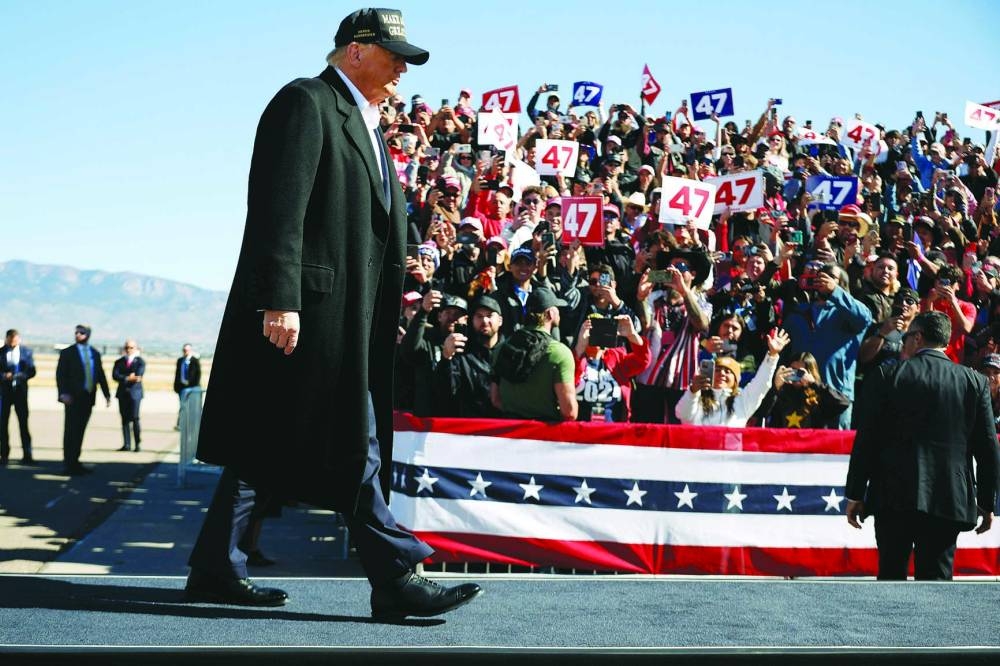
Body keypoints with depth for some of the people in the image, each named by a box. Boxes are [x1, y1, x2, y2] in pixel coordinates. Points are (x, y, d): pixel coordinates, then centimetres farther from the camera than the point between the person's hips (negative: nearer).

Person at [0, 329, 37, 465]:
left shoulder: (26, 352, 5)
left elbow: (32, 371, 2)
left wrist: (22, 375, -17)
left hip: (20, 390, 0)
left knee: (23, 423, 0)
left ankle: (27, 455, 2)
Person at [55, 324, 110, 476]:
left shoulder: (95, 354, 13)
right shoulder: (67, 353, -1)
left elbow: (101, 375, 15)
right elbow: (60, 375, -7)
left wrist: (106, 393, 8)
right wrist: (63, 393, -18)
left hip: (88, 398, 4)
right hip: (73, 398, -4)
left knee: (79, 431, 9)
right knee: (71, 431, -4)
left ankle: (75, 462, 15)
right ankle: (69, 465, -3)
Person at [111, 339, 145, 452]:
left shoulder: (140, 361, 6)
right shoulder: (119, 362, 13)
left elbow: (138, 375, -11)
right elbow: (115, 375, -3)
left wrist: (124, 378, -11)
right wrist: (127, 378, -17)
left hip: (135, 393, -3)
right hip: (122, 392, 3)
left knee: (134, 418, -10)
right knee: (125, 419, 2)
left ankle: (137, 444, -5)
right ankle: (126, 444, 3)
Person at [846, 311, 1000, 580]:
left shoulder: (891, 376, 0)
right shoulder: (975, 381, 4)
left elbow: (866, 439, -2)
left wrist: (855, 495, 4)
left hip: (894, 497, -1)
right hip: (949, 500, 1)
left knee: (891, 574, 8)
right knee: (936, 575, 5)